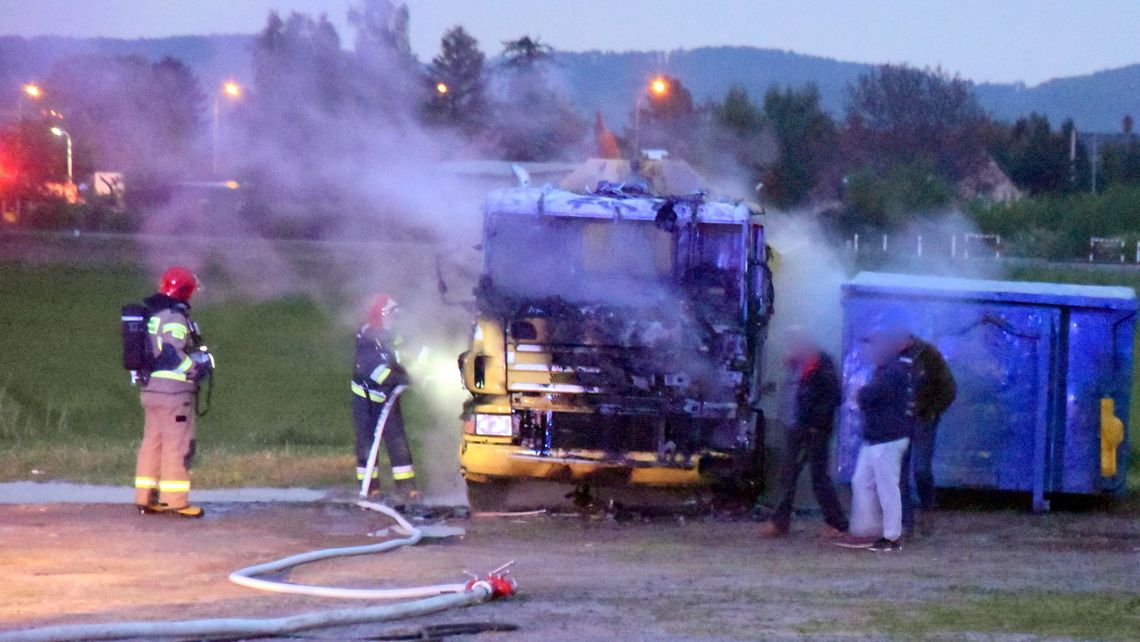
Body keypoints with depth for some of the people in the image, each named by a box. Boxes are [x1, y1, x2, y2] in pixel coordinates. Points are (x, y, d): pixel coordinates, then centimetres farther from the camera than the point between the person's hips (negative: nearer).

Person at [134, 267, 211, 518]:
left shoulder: (152, 315, 15)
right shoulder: (174, 318, -15)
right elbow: (172, 353, -23)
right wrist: (198, 366, -10)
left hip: (150, 389, 9)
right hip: (174, 390, -9)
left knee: (152, 441, 13)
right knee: (178, 445, -5)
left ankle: (145, 498, 16)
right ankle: (176, 500, -4)